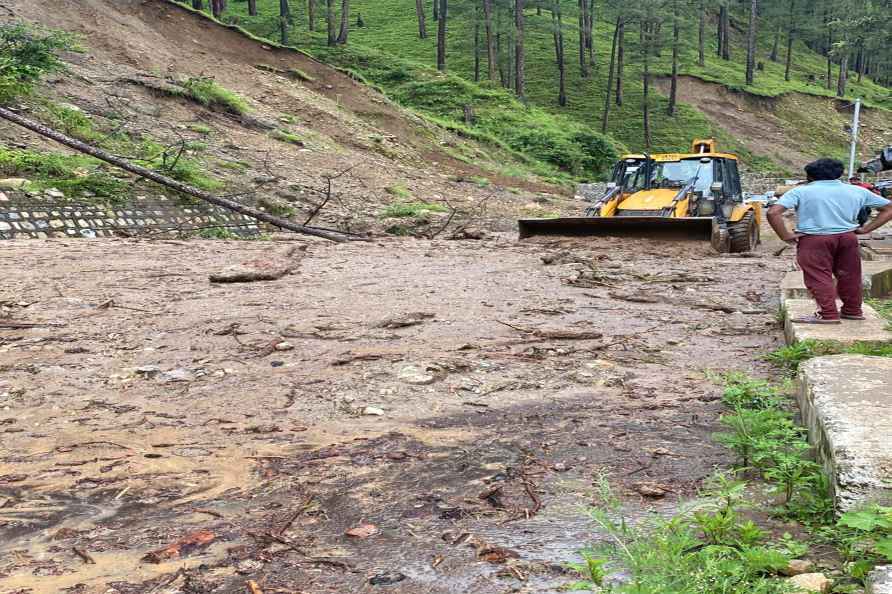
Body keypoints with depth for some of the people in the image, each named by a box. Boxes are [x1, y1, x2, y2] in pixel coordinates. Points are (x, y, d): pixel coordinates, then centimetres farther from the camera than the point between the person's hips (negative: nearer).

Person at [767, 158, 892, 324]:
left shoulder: (800, 191, -1)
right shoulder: (857, 191, 11)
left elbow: (773, 213, -13)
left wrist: (785, 236, -7)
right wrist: (866, 229, 10)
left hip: (814, 239, -4)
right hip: (848, 237, 4)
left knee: (819, 278, 1)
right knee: (849, 276, 16)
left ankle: (828, 315, -2)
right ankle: (853, 311, 27)